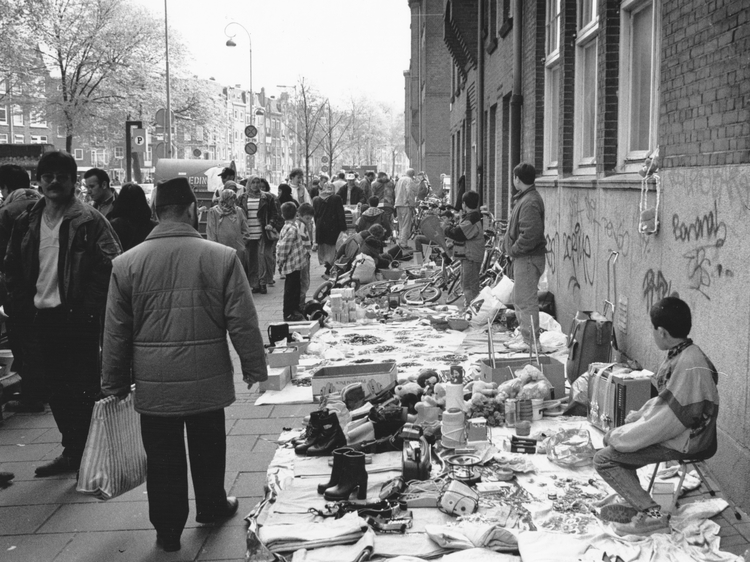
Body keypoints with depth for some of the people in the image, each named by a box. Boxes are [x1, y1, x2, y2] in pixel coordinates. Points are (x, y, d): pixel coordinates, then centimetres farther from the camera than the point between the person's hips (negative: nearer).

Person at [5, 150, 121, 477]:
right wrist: (23, 304, 6)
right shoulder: (27, 223, 10)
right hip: (44, 316, 6)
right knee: (56, 388, 13)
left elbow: (111, 266, -12)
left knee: (84, 388, 0)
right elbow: (13, 268, 17)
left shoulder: (90, 221, -7)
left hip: (79, 317, -6)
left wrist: (90, 308, -17)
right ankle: (72, 451, 27)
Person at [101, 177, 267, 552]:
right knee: (208, 448, 20)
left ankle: (168, 529, 22)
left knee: (164, 458, 12)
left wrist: (114, 385, 11)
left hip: (153, 384, 0)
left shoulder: (126, 263, -5)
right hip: (207, 379, 0)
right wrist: (254, 369, 4)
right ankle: (211, 506, 39)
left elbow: (115, 334, 1)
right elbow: (243, 322, -8)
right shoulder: (222, 257, -10)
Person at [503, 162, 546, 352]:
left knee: (526, 299, -6)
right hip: (523, 257, 11)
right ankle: (525, 335, 28)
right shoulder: (524, 198, 14)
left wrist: (514, 249, -17)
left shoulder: (530, 202, -20)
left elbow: (530, 234, -27)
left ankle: (531, 341, 0)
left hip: (528, 258, -11)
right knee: (520, 298, 18)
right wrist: (514, 250, 13)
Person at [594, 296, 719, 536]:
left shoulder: (691, 368, -28)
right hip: (670, 429, 10)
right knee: (611, 437, 16)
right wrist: (638, 415, 7)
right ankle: (635, 503, 16)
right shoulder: (678, 356, 3)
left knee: (604, 460, -12)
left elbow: (671, 420, -28)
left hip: (683, 442, -10)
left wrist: (622, 438, -20)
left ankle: (652, 514, -12)